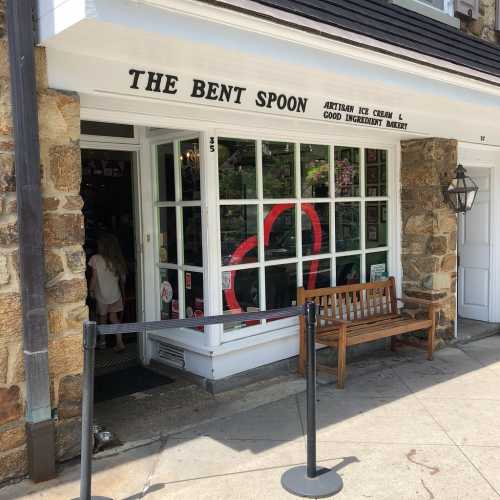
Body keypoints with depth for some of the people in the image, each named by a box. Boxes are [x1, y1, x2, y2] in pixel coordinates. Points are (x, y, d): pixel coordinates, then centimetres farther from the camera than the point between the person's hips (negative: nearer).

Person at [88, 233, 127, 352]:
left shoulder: (96, 259, -14)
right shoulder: (117, 260, -3)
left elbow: (94, 278, -11)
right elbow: (122, 278, 4)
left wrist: (91, 290, 4)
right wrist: (122, 290, 18)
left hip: (102, 294, -3)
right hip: (115, 294, 3)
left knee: (102, 317, 15)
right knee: (114, 317, 9)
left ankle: (102, 341, 29)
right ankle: (119, 342, 0)